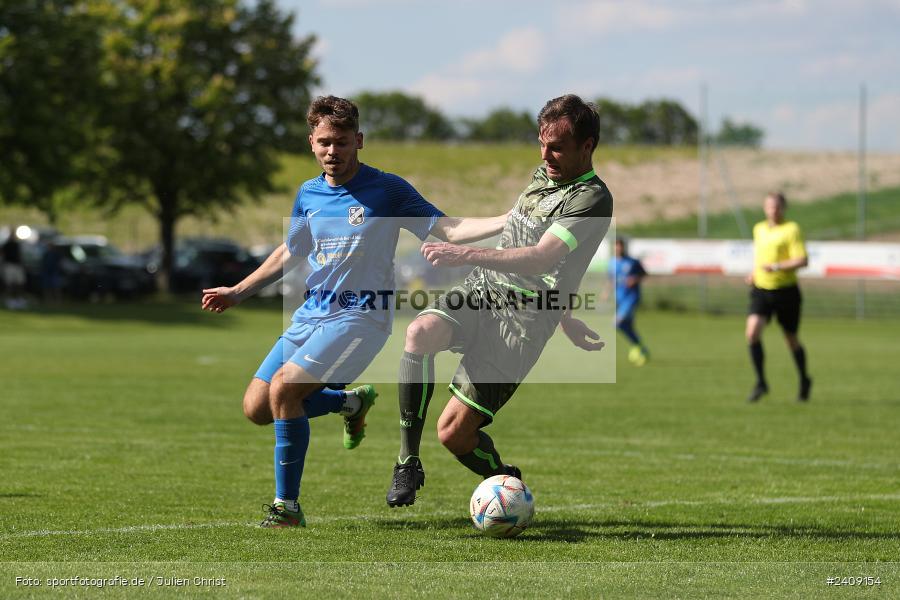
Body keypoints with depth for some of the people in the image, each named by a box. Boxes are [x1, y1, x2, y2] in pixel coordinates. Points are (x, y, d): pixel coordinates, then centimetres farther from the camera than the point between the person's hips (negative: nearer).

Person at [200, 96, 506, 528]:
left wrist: (509, 221, -21)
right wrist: (236, 293, 29)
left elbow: (448, 229, -8)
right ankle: (351, 401, 26)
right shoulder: (308, 194, 10)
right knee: (256, 408, 1)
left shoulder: (386, 190, -6)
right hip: (311, 313, 7)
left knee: (284, 388, -25)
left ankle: (287, 506, -14)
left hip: (359, 315, -7)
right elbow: (290, 252, 26)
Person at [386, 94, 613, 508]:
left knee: (454, 434, -12)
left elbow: (540, 259, -22)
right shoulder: (543, 175, 16)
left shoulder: (591, 198, -11)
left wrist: (466, 255, -31)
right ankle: (407, 462, -18)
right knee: (420, 333, -29)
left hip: (523, 319, -7)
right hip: (483, 288, 7)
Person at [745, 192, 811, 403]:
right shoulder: (759, 229, 10)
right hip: (761, 290, 4)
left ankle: (804, 380, 33)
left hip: (786, 291, -4)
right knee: (752, 331, -18)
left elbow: (802, 260, -18)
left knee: (791, 339, 9)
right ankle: (761, 383, -10)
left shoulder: (791, 229, -9)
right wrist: (753, 273, 12)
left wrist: (775, 267, -27)